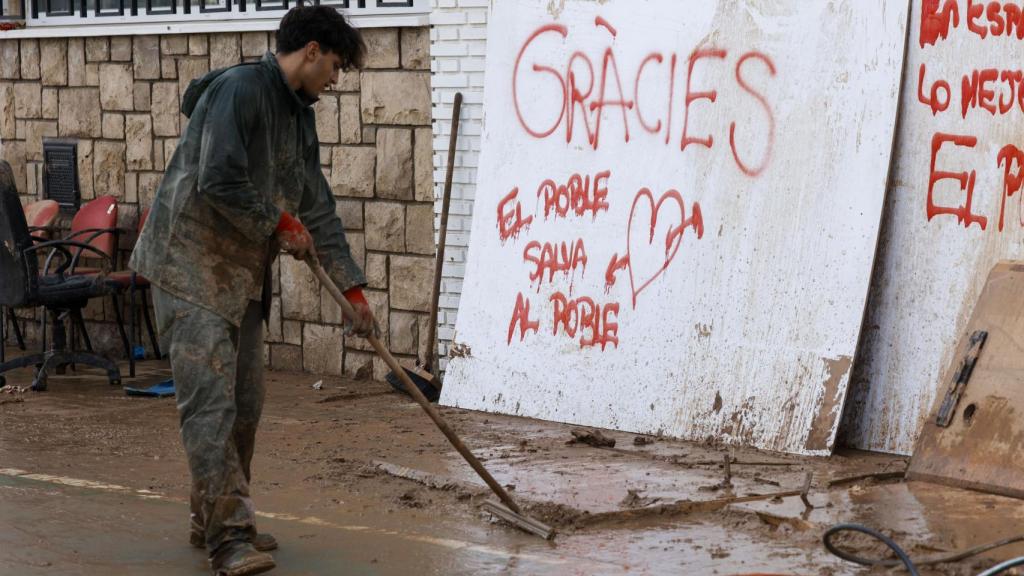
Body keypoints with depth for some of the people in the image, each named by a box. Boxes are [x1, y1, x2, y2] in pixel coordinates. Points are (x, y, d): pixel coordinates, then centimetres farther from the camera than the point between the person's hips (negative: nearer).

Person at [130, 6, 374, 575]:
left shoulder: (300, 116, 14)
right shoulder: (239, 89, -15)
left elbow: (319, 209, 16)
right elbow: (219, 181, -25)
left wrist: (355, 287, 13)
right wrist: (280, 223, -12)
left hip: (245, 273, 9)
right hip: (192, 266, -9)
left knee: (246, 402, 10)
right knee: (211, 400, -11)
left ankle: (213, 519, 23)